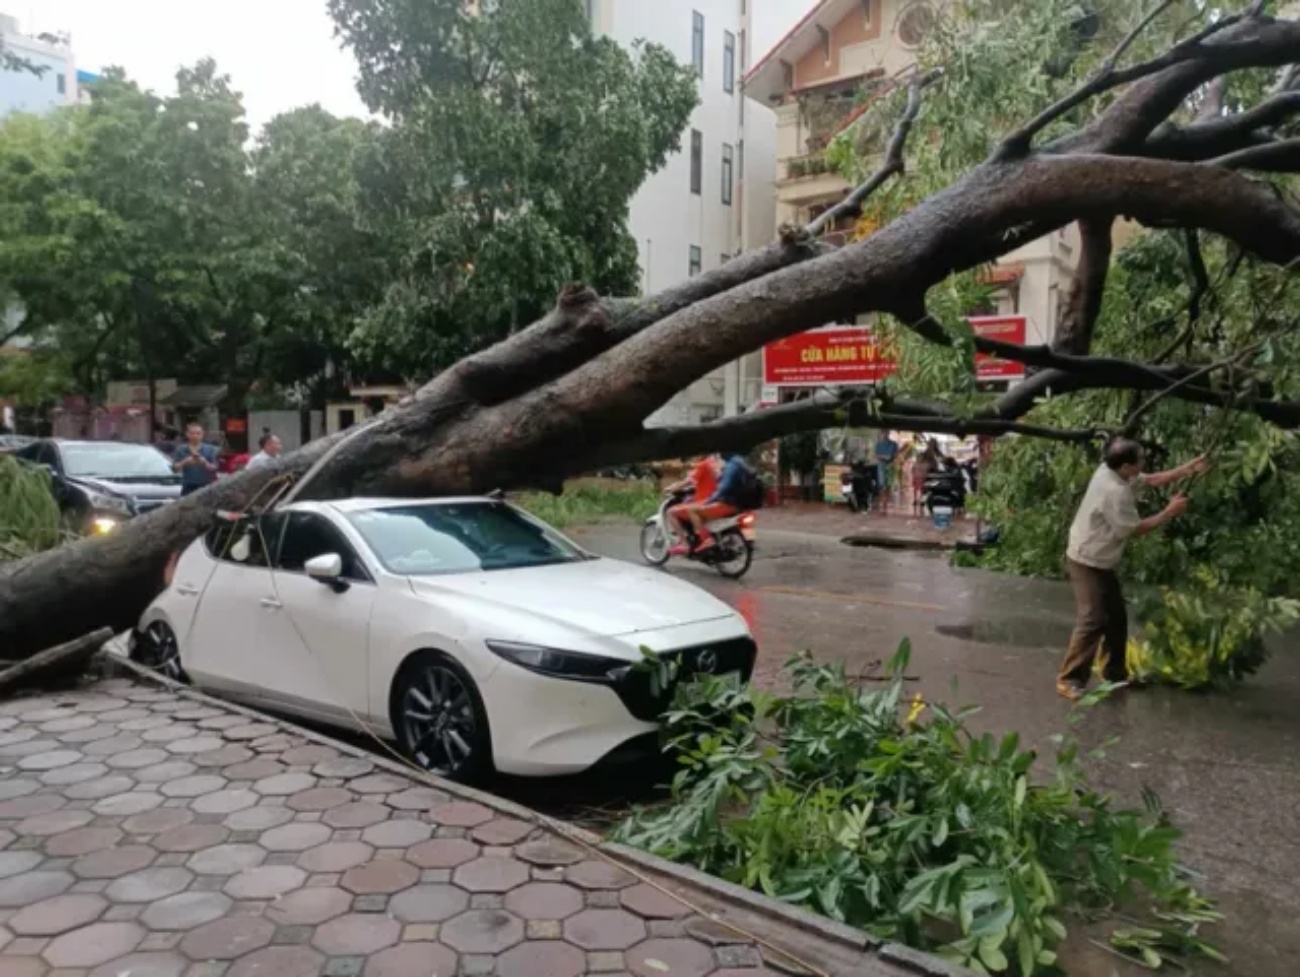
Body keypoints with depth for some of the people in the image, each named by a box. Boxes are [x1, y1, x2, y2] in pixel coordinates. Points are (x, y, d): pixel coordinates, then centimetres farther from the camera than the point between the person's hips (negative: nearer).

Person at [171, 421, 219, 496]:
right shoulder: (181, 450, 4)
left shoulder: (210, 449, 2)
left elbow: (214, 468, -3)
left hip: (205, 487, -1)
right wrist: (185, 462, -18)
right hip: (188, 487, 1)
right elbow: (174, 468, -1)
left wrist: (205, 463, -20)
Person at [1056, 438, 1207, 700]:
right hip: (1087, 563, -10)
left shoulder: (1111, 472, -1)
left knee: (1116, 618, 17)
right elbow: (1135, 529, -18)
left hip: (1102, 562, 10)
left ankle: (1115, 672, 29)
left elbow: (1151, 481, 12)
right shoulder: (1114, 492, -29)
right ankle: (1070, 679, -5)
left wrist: (1188, 469, 6)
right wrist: (1169, 512, -9)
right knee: (1093, 621, -12)